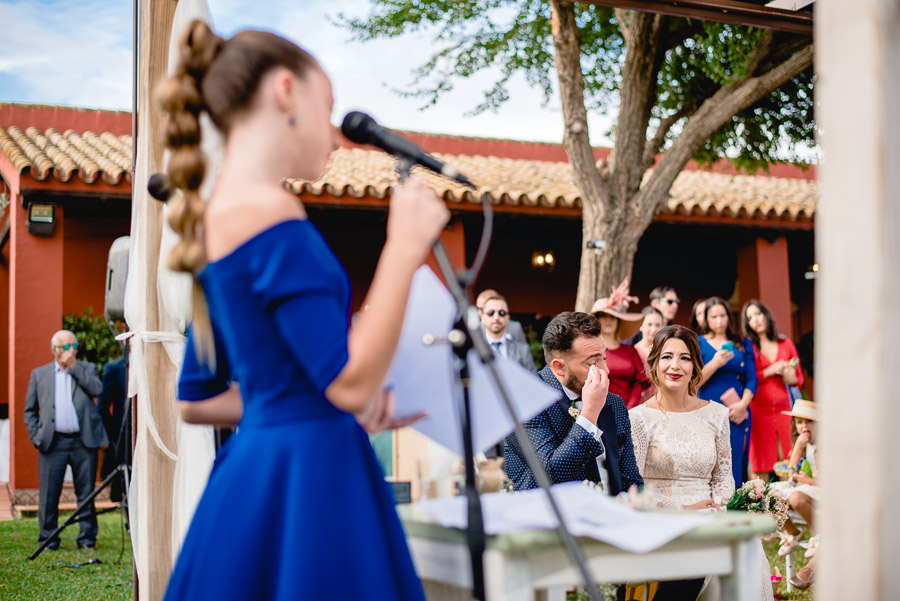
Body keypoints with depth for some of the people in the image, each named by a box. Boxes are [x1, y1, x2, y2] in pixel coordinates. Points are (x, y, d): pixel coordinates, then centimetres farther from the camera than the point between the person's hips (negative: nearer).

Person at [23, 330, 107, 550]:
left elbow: (97, 389, -9)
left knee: (86, 493, 3)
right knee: (49, 495, 0)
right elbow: (29, 410, 15)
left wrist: (74, 366, -7)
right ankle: (47, 538, 12)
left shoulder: (87, 369, 13)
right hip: (53, 443, 0)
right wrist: (36, 437, 2)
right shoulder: (39, 374, 14)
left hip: (84, 441, 0)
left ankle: (87, 538, 12)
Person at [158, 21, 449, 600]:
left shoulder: (216, 217, 12)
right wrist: (404, 246, -15)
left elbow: (197, 400, 18)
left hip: (254, 469, 10)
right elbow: (351, 383, -19)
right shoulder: (270, 212, -16)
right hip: (304, 484, -9)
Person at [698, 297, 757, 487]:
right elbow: (695, 382, -5)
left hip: (738, 414, 2)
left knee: (736, 463, 0)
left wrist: (742, 404, -9)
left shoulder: (743, 345, 13)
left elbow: (751, 380, 7)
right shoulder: (699, 344, 5)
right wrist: (716, 363, -19)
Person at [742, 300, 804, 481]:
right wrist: (769, 371, -9)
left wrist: (791, 378, -2)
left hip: (783, 409, 3)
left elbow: (799, 378, 20)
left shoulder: (786, 344, 13)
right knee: (760, 466, -5)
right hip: (758, 410, -3)